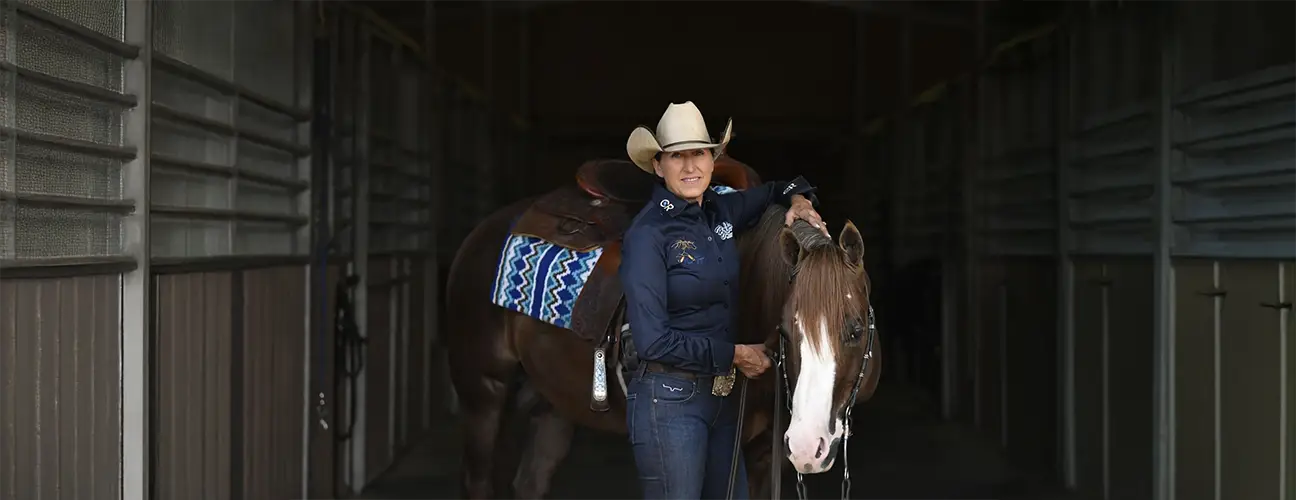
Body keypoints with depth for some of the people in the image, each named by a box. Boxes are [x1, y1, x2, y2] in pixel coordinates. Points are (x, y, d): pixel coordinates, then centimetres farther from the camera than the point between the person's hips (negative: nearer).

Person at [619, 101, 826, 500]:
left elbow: (773, 193, 27)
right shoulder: (648, 234, -14)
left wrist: (799, 200, 3)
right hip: (669, 401, -7)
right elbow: (652, 341, -19)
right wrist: (735, 354, -13)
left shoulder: (721, 210, 5)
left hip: (721, 395, 7)